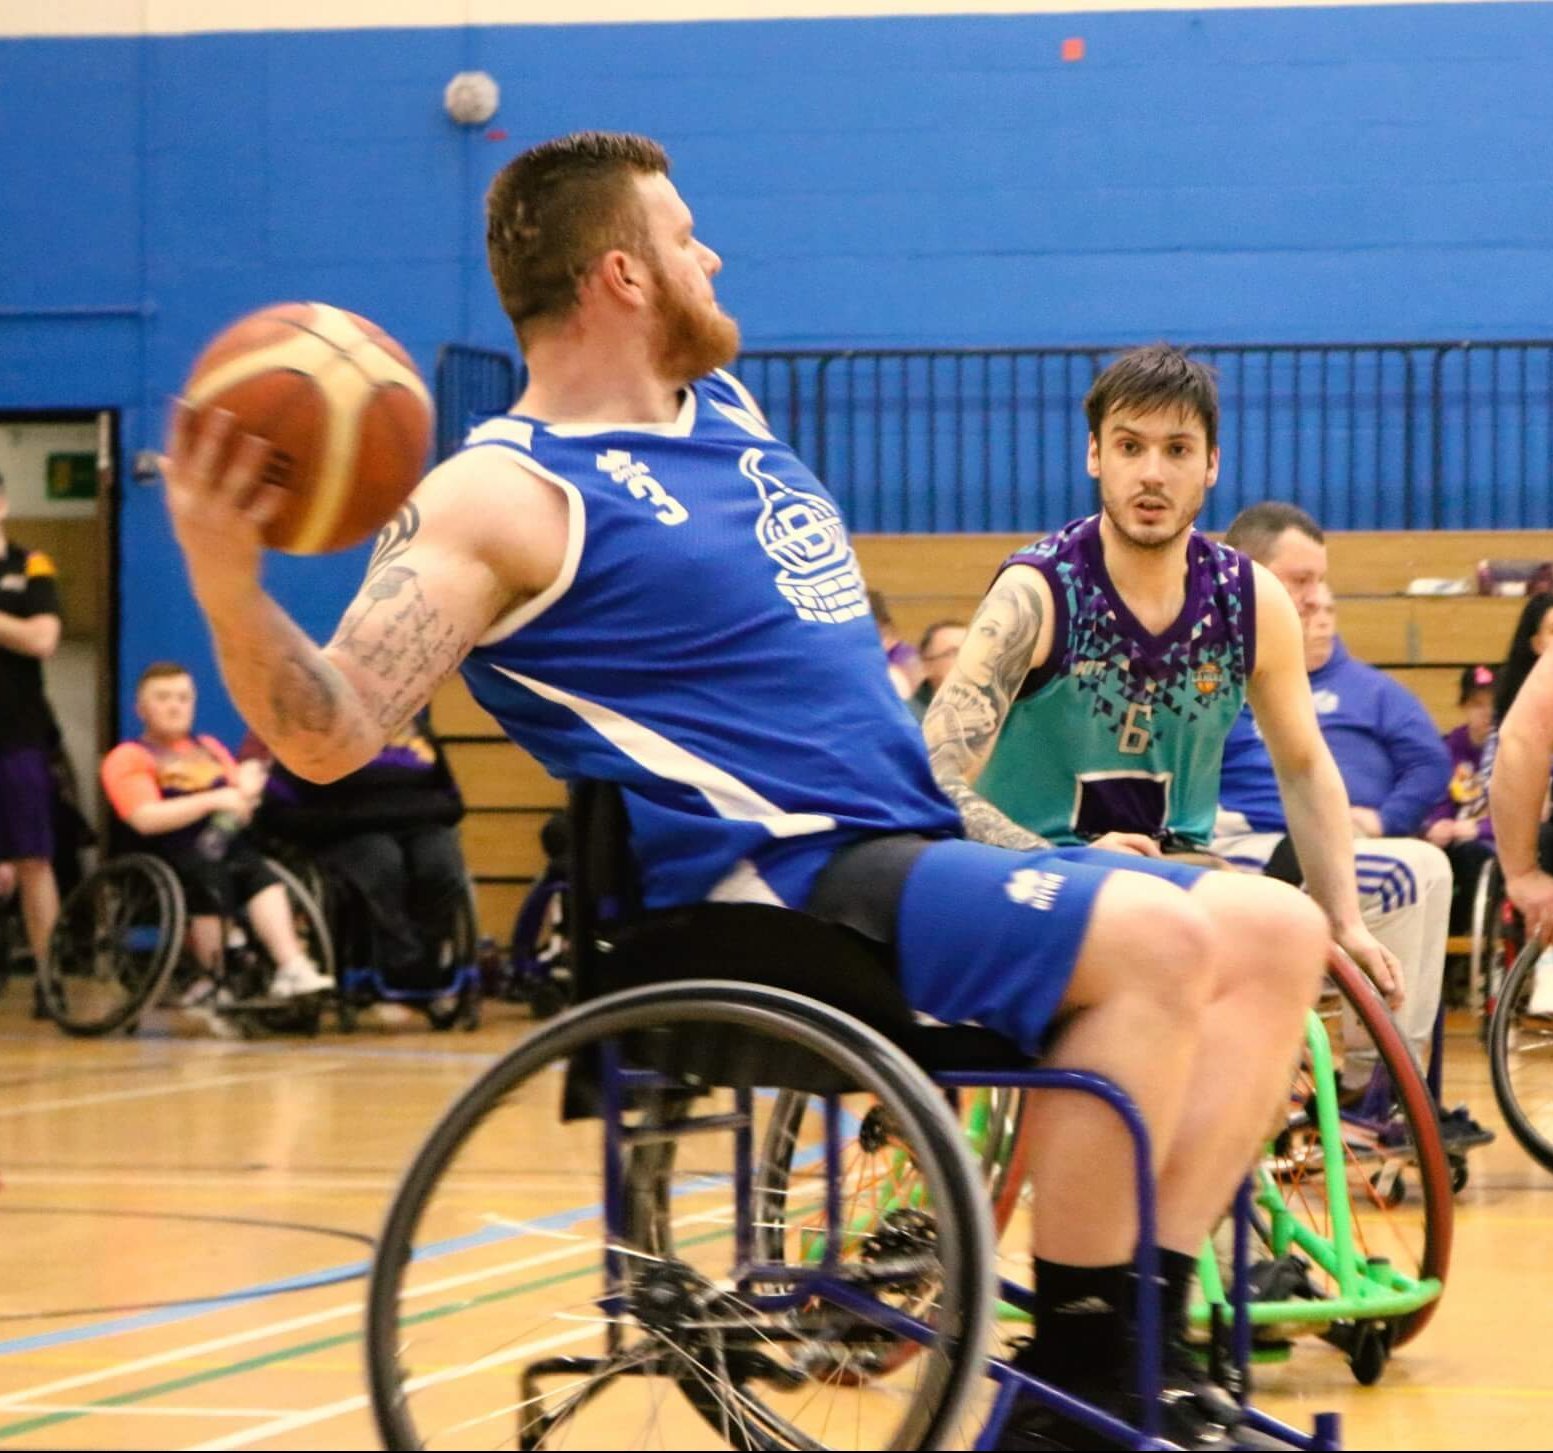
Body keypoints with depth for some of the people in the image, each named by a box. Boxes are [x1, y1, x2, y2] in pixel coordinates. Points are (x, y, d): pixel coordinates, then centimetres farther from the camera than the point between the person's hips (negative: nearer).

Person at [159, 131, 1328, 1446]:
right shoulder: (505, 494, -8)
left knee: (1278, 934, 0)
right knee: (1151, 938, -28)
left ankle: (1140, 1332, -5)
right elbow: (333, 738, -20)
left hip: (917, 851, 9)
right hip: (777, 895, -9)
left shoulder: (728, 409, 18)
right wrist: (226, 578, -33)